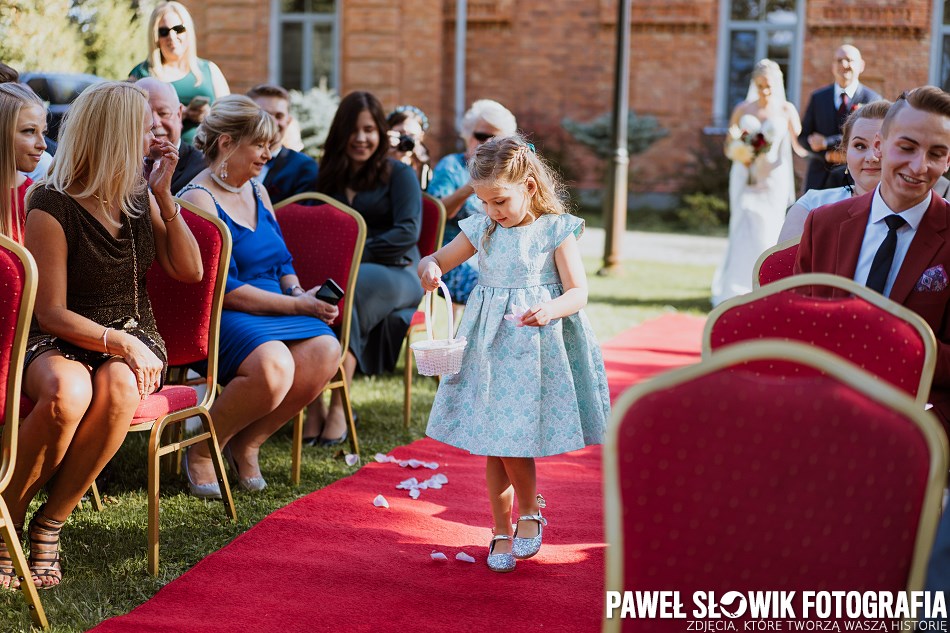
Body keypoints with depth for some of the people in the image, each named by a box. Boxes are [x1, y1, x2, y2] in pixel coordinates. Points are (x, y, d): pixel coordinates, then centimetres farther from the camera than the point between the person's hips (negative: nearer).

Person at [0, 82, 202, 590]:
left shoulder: (139, 197, 9)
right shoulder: (52, 207, -11)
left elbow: (189, 271, 8)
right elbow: (51, 313, -12)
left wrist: (164, 195, -1)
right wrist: (120, 343, -24)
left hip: (132, 339, 4)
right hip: (60, 342, -4)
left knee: (120, 389, -34)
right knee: (66, 394, -40)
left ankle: (48, 526, -20)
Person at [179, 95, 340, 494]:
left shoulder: (257, 192, 17)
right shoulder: (199, 200, -10)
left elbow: (282, 263, 23)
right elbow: (224, 290, -16)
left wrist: (300, 293, 0)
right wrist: (297, 305, -14)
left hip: (276, 309, 8)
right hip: (219, 318, -8)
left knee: (325, 349, -21)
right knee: (274, 364, -35)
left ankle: (247, 443, -3)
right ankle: (203, 451, -8)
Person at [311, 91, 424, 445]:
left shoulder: (399, 174, 7)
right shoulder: (328, 176, 20)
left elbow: (408, 232, -7)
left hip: (394, 273, -3)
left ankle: (339, 408, -36)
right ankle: (312, 408, -35)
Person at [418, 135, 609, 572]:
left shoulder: (556, 230, -6)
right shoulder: (482, 229, 6)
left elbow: (578, 291, -10)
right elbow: (437, 261, 14)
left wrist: (548, 310, -30)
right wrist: (429, 268, -11)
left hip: (538, 347, -4)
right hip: (489, 347, 5)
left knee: (512, 438, -9)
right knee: (492, 445, 7)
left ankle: (530, 510, 18)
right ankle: (502, 531, 21)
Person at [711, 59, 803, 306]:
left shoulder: (786, 110, 2)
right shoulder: (742, 110, 4)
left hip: (774, 181, 0)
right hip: (746, 179, 0)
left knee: (768, 234, 1)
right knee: (743, 232, -8)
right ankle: (733, 292, -3)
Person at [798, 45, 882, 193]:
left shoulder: (872, 99, 0)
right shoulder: (817, 97, 11)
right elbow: (803, 136, 9)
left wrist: (826, 143, -13)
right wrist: (828, 155, -8)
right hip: (819, 179, 3)